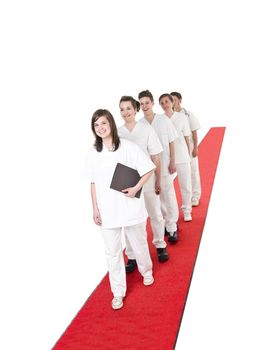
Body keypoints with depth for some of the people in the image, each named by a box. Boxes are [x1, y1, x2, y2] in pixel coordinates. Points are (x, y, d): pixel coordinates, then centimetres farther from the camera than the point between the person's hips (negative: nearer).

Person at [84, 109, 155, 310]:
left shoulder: (127, 147, -8)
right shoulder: (93, 154, 1)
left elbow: (149, 169, -4)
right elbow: (93, 183, 6)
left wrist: (136, 188, -16)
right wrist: (95, 209, 4)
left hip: (130, 207, -2)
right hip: (107, 211, 2)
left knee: (139, 244, 17)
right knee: (112, 252, 7)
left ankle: (146, 271, 47)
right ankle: (118, 292, 22)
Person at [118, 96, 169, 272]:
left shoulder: (146, 129, -7)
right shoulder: (118, 133, -4)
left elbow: (156, 157, -4)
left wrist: (158, 180, -3)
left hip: (147, 180, -1)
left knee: (155, 215, 15)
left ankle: (160, 246, 39)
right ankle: (132, 257, 21)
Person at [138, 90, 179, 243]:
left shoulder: (164, 120, -5)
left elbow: (171, 142, 0)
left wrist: (172, 161, -5)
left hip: (164, 165, -2)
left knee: (168, 196, 2)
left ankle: (172, 228, 16)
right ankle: (168, 223, 30)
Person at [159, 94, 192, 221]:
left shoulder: (181, 117, -2)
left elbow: (187, 137, 4)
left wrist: (188, 154, 5)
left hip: (182, 157, 0)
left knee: (185, 185, 7)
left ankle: (186, 210, 25)